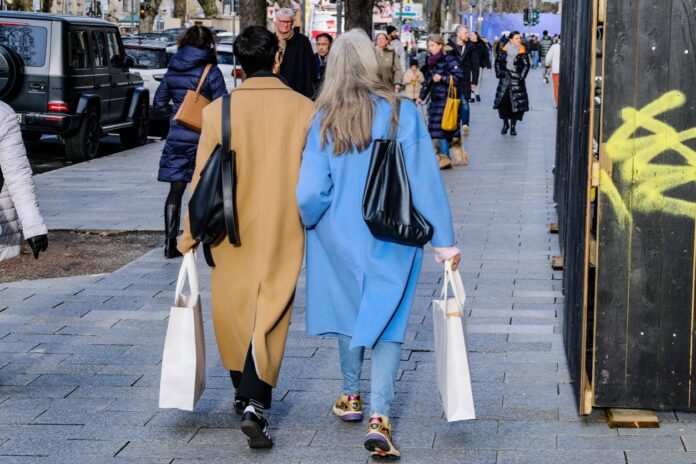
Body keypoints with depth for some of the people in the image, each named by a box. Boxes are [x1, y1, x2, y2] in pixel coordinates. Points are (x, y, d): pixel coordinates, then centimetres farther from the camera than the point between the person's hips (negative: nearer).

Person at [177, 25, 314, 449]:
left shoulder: (219, 111, -7)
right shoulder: (304, 109, -7)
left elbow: (204, 179, -2)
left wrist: (190, 235, 8)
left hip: (233, 231, 1)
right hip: (284, 233, -1)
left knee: (235, 313, 17)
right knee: (270, 318, 1)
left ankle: (244, 393, 32)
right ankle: (255, 404, -13)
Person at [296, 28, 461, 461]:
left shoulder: (324, 119, -7)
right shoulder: (402, 112, -12)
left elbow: (310, 192, -11)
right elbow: (426, 181, -12)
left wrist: (311, 222, 10)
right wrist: (443, 240, -7)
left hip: (340, 235, 2)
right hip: (393, 238, -2)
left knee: (350, 309, 22)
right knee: (388, 321, 4)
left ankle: (351, 397, 36)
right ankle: (380, 417, -9)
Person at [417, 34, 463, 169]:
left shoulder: (448, 59, -8)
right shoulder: (432, 61, 15)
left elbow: (458, 77, -16)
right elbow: (428, 81, 23)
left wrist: (442, 78, -20)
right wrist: (421, 96, 23)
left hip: (446, 98, -8)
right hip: (436, 99, 8)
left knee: (441, 126, -11)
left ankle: (445, 157, -8)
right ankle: (445, 156, 13)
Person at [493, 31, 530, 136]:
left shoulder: (522, 52, -2)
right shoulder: (504, 50, 2)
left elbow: (526, 65, 0)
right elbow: (497, 61, 11)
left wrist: (522, 76, -9)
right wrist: (498, 73, -1)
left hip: (516, 80, -1)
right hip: (504, 79, 2)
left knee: (517, 103, -3)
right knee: (503, 101, -1)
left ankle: (513, 126, 8)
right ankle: (505, 123, 17)